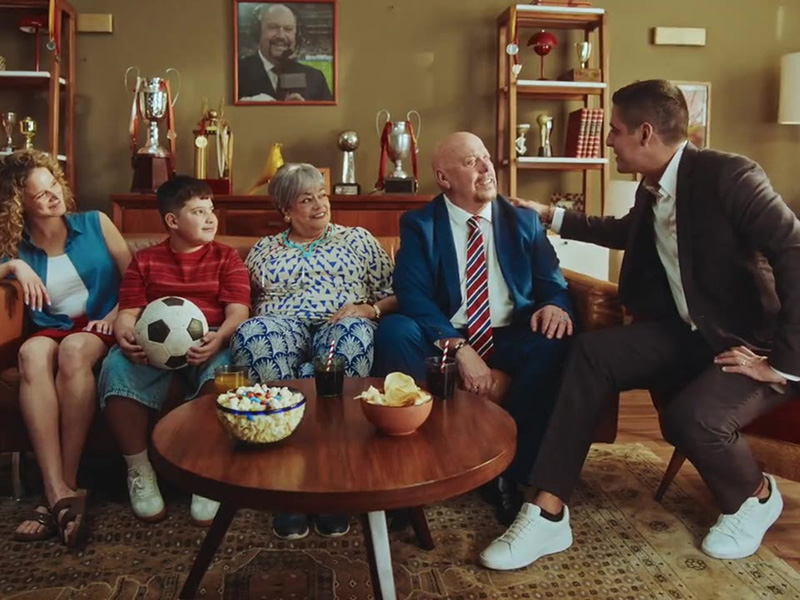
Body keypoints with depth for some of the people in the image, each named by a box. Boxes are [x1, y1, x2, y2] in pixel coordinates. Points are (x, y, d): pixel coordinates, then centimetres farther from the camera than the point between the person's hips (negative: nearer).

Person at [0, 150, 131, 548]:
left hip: (100, 329, -1)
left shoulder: (95, 223, 8)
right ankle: (59, 492, -42)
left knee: (74, 349, -37)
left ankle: (64, 488, -33)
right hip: (52, 331, 2)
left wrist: (118, 313, -9)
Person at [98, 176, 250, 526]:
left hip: (208, 344, -1)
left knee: (223, 371, -37)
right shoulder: (144, 261, 20)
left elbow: (238, 310, 2)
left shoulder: (226, 257, 15)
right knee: (116, 370, -32)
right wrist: (125, 337, -16)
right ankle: (139, 471, -12)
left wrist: (218, 339, -21)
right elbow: (128, 312, 10)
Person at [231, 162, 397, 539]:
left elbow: (396, 294, 14)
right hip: (281, 328, 1)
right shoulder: (263, 250, 25)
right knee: (255, 334, -36)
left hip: (341, 328, -1)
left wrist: (370, 309, -7)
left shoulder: (357, 239, 21)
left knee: (354, 334, -39)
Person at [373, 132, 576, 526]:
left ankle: (507, 471, -19)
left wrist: (555, 305, -20)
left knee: (555, 338, -30)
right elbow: (412, 295, -10)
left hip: (510, 338, 2)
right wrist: (459, 348, -26)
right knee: (394, 330, -31)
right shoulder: (419, 224, 4)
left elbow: (552, 282, 7)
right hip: (444, 339, -1)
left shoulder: (524, 221, 13)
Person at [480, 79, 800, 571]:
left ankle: (756, 496, 5)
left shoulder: (728, 175, -20)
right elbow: (627, 232, 30)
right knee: (591, 353, -15)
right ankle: (549, 514, -14)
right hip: (688, 333, 7)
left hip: (751, 341, -7)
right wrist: (552, 216, 30)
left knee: (691, 417, -33)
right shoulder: (652, 188, 6)